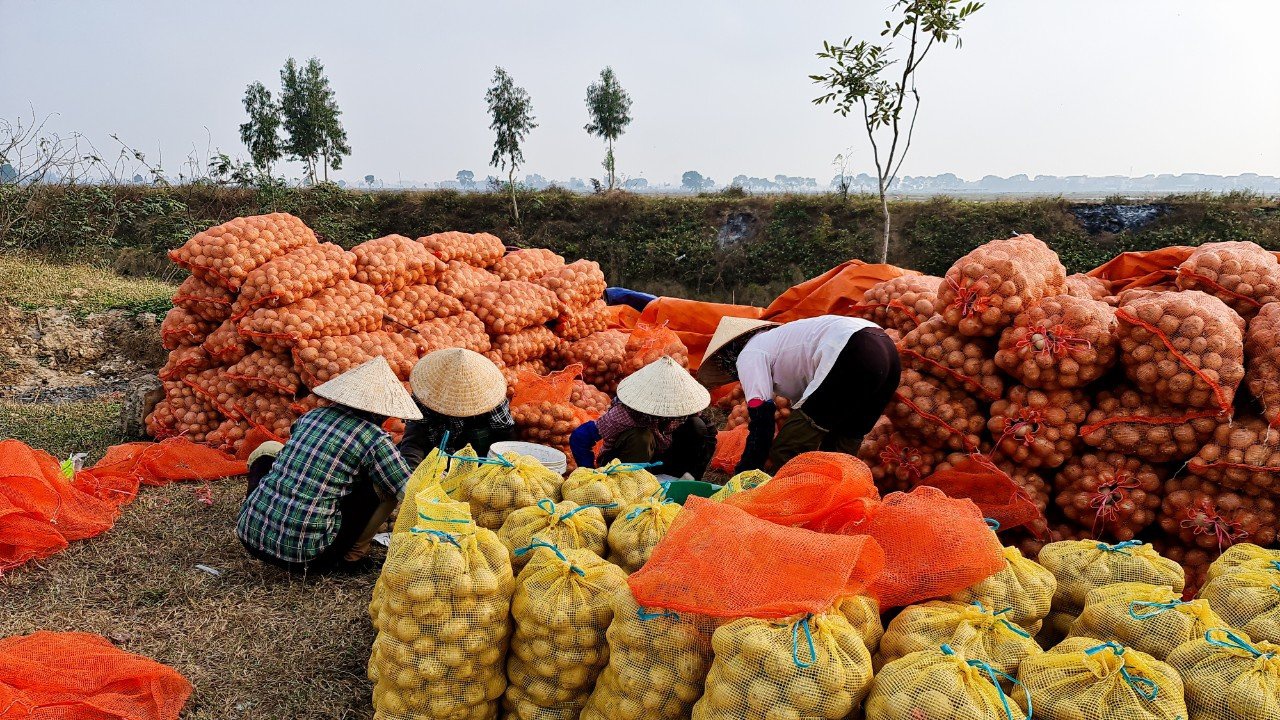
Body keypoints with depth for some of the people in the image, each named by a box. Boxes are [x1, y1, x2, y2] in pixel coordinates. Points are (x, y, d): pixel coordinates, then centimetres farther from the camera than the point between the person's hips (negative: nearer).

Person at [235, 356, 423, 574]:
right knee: (387, 485, 5)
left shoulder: (311, 415, 11)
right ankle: (352, 555, 10)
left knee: (268, 450, 29)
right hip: (304, 554, -5)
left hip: (250, 532, 6)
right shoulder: (375, 440, -8)